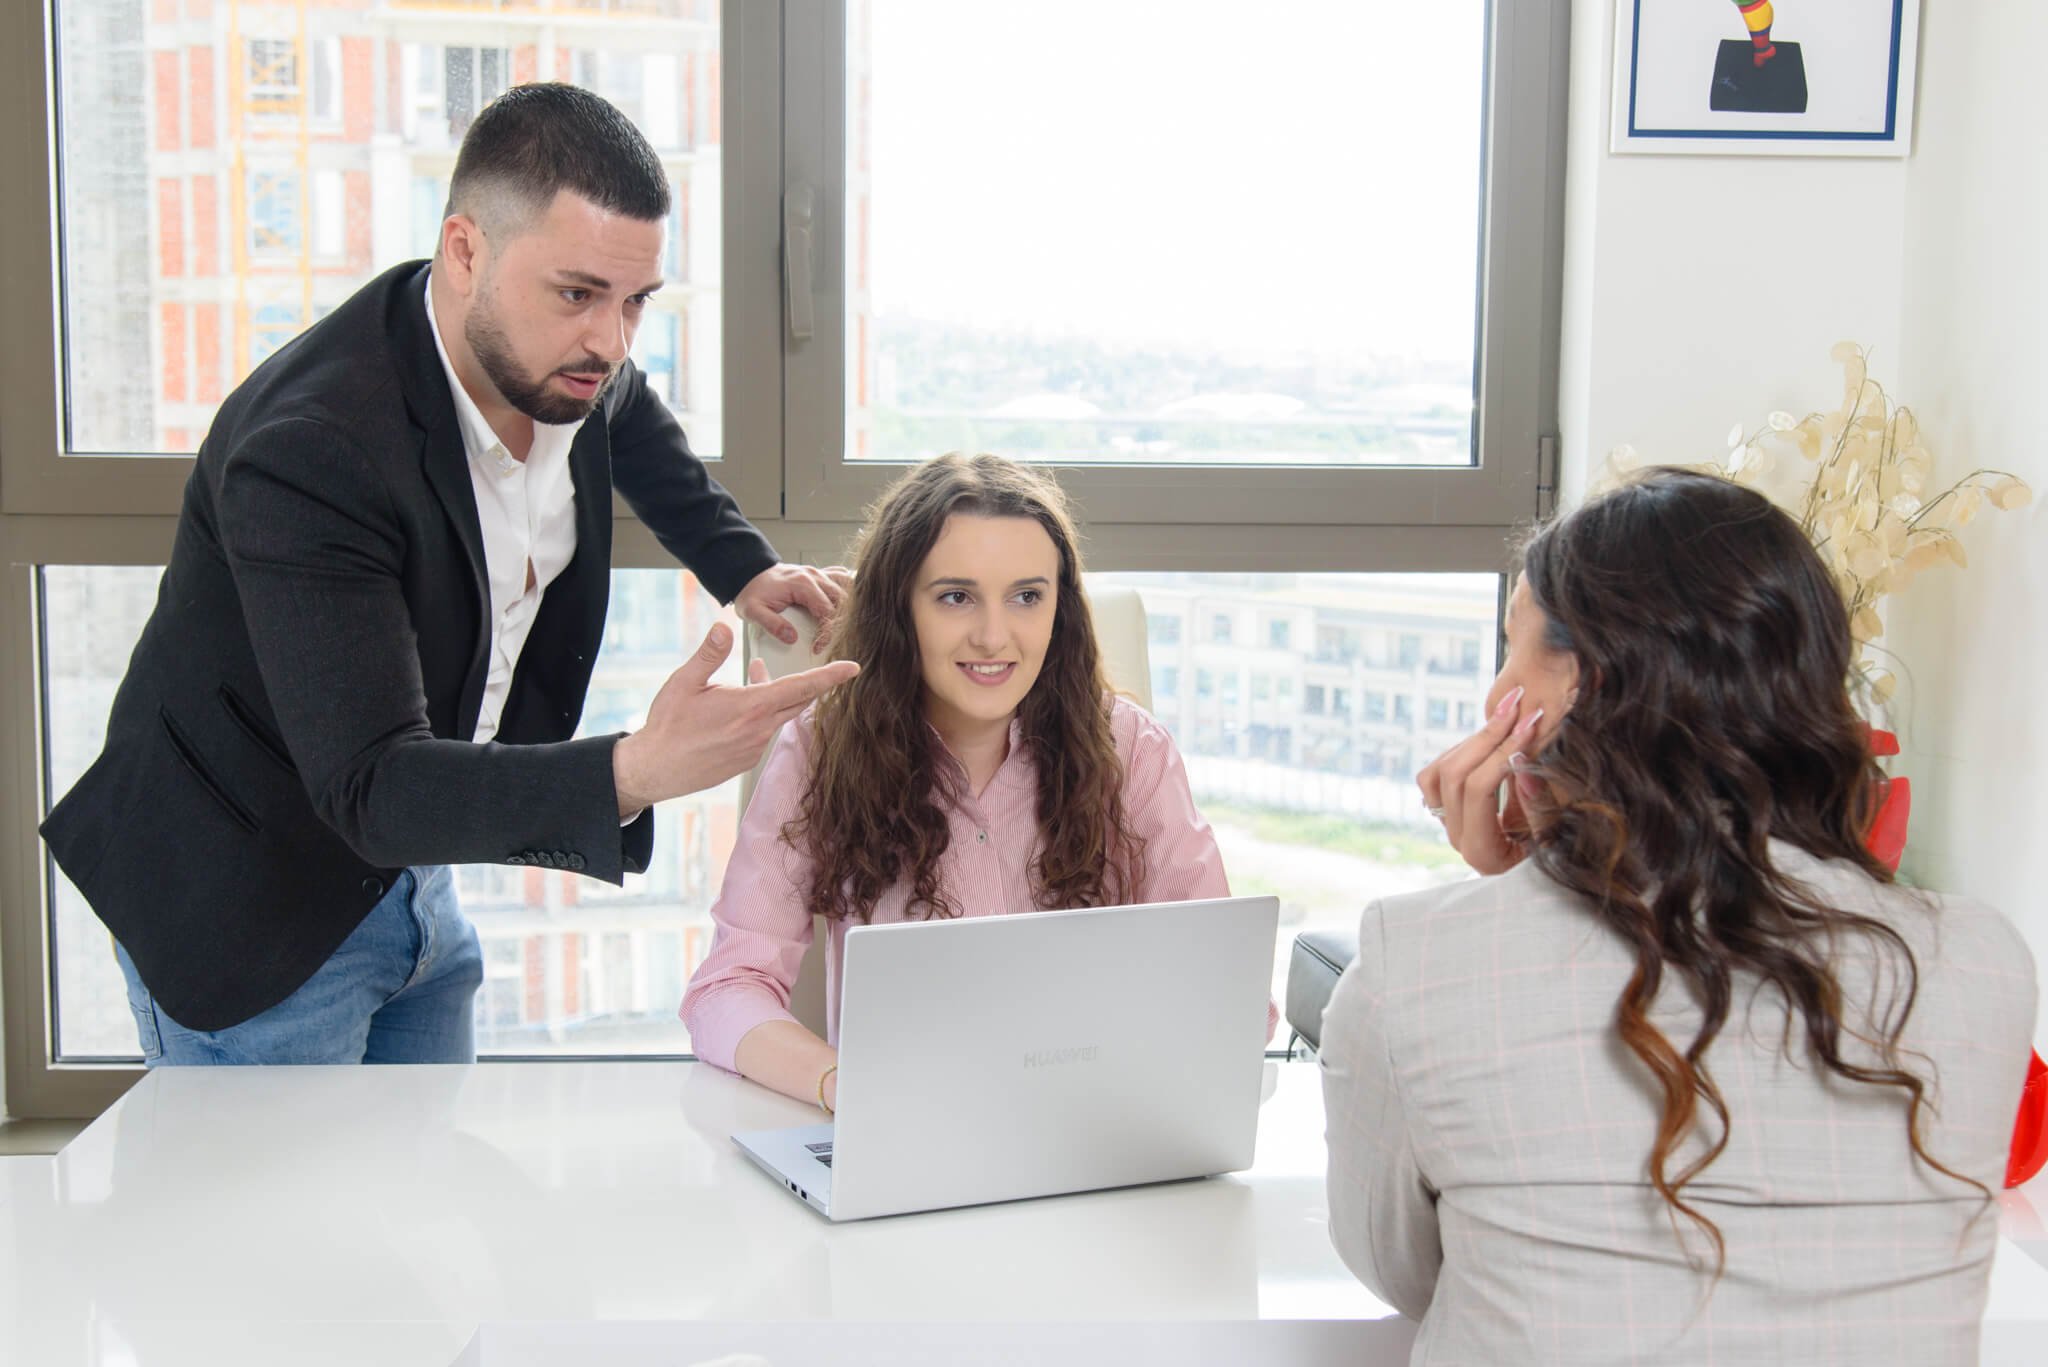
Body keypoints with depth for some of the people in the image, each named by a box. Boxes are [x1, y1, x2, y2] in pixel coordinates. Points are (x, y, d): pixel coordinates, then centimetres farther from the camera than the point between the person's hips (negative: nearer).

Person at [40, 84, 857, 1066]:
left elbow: (626, 419, 21)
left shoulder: (560, 363, -8)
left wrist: (740, 566, 11)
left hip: (412, 870, 7)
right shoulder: (308, 451, -33)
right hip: (247, 908, -7)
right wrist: (632, 772, -51)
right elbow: (375, 792, -39)